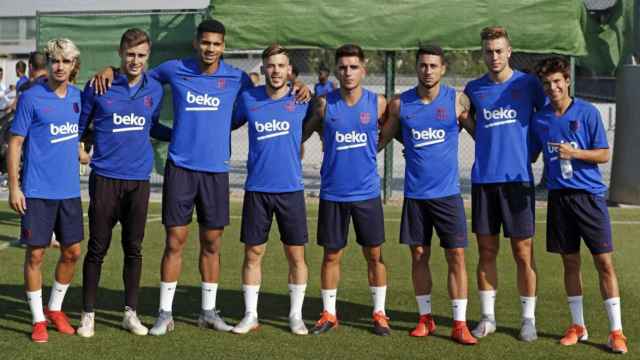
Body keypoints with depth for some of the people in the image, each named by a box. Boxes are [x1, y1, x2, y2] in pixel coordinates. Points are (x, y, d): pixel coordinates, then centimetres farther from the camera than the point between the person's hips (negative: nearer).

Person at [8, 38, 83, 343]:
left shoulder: (77, 96, 7)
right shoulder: (31, 98, -8)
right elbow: (15, 143, -7)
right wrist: (14, 187, -10)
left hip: (69, 189, 5)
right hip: (38, 191, -5)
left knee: (72, 252, 9)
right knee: (35, 253, 0)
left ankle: (55, 309, 28)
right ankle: (38, 320, 13)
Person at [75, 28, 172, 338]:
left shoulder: (154, 89, 6)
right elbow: (78, 127, 6)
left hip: (139, 180, 3)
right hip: (105, 178, -3)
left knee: (134, 249, 9)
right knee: (97, 248, 3)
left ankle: (130, 312, 20)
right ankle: (88, 314, 14)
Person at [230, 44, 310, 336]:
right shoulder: (248, 99, 1)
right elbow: (229, 124, 17)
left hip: (291, 189, -1)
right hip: (256, 189, 1)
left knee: (296, 255, 4)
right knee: (253, 254, 6)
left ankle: (296, 315, 18)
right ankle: (250, 315, 17)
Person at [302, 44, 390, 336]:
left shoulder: (378, 103, -2)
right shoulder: (324, 104, -2)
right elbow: (302, 133, 11)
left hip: (367, 191, 0)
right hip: (332, 192, 0)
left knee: (374, 254, 6)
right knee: (331, 255, 8)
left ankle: (379, 313, 19)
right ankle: (329, 314, 20)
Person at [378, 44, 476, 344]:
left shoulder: (457, 100, -3)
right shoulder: (400, 104, 1)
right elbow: (382, 140, 12)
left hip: (448, 192, -2)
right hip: (415, 193, 2)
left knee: (456, 256, -4)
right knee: (419, 255, 8)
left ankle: (459, 324, 3)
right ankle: (425, 319, 22)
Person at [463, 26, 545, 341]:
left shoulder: (528, 84, 1)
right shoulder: (473, 89, 7)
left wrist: (529, 153, 7)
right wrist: (491, 147, 10)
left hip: (518, 179, -2)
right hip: (483, 179, 2)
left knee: (523, 252, 0)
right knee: (487, 251, 7)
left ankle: (528, 319, 11)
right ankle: (487, 317, 17)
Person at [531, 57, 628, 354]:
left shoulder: (588, 113, -4)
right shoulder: (539, 119, 6)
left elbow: (605, 154, -5)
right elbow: (531, 156, 17)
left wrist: (573, 153, -18)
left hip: (589, 195, -3)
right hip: (558, 196, 3)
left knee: (604, 262, -4)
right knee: (570, 262, 10)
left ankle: (616, 331, 3)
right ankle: (578, 326, 21)